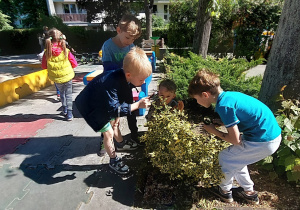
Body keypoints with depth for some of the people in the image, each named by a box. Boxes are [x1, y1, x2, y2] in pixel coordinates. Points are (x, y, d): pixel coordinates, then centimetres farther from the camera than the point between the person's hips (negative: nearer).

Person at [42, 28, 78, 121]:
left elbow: (44, 66, -2)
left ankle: (64, 109, 33)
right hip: (67, 76, -2)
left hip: (56, 78, 2)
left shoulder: (47, 53, -12)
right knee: (68, 94, 11)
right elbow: (74, 64, -7)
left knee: (62, 93, 26)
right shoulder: (66, 51, -15)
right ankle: (69, 113, 6)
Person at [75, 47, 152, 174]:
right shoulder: (112, 82, -41)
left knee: (114, 123, 23)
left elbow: (125, 98, -4)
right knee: (108, 132, -5)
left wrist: (117, 117, 1)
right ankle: (113, 161, 17)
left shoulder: (125, 77, -17)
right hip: (90, 106, -8)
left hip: (103, 103, 8)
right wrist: (138, 105, -39)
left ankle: (121, 144, 49)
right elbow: (114, 109, -38)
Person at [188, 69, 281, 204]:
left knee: (225, 158, 5)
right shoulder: (228, 95, 4)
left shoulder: (224, 105, -23)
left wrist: (214, 131, -7)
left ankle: (225, 191, 29)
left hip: (264, 141, -9)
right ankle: (249, 192, 38)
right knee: (235, 157, 23)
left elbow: (235, 140, -20)